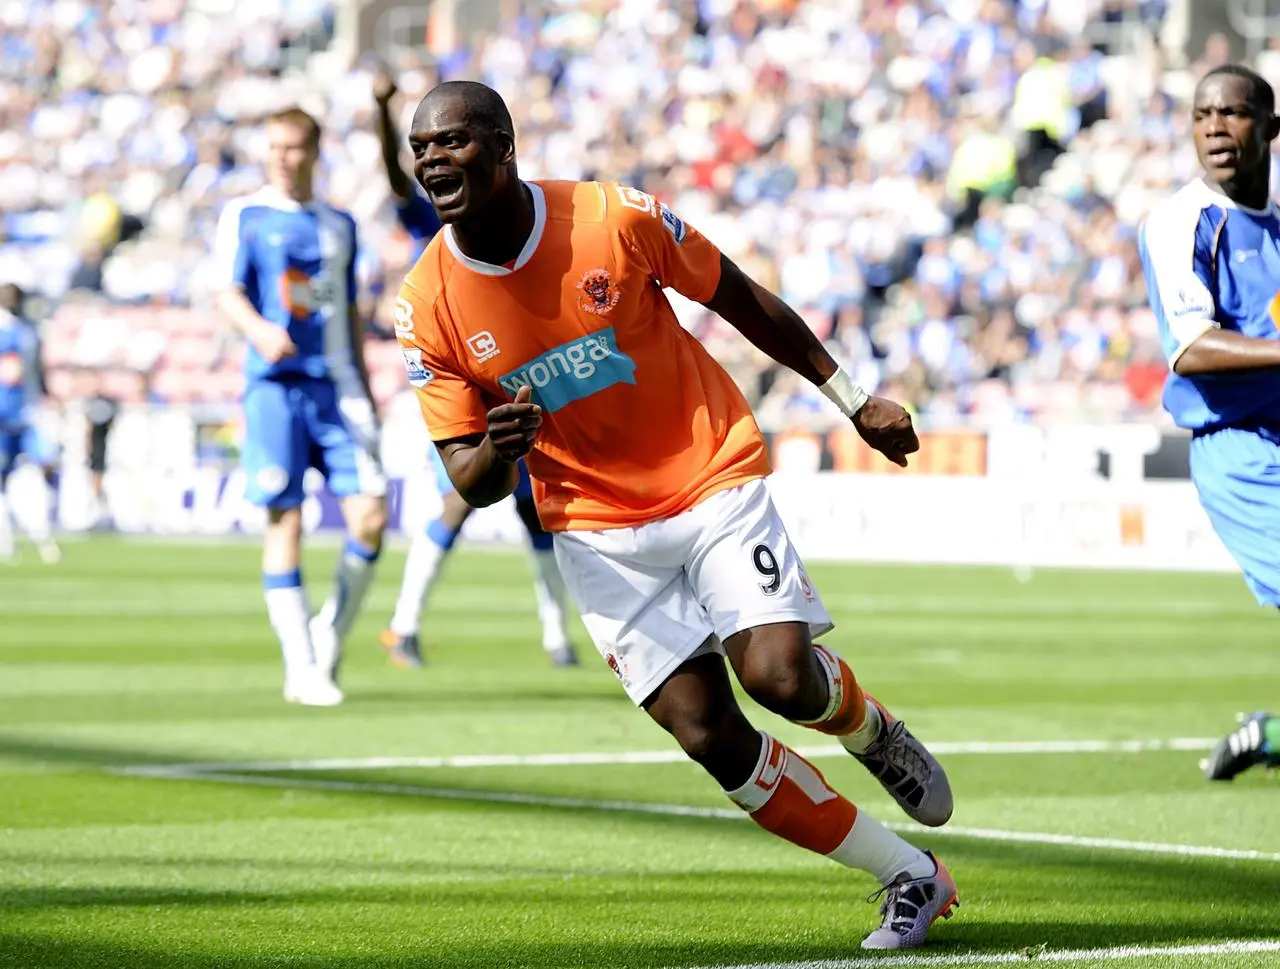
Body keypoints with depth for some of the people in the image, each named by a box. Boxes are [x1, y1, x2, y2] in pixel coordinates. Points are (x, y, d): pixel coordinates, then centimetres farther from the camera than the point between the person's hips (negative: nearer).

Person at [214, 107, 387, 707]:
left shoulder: (339, 225, 17)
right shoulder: (245, 217, 4)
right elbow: (228, 294, -7)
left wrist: (365, 394, 18)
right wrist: (258, 329, -28)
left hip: (337, 385, 3)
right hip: (276, 385, -3)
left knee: (369, 518, -8)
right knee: (285, 522, -5)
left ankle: (331, 636, 14)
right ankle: (301, 668, 0)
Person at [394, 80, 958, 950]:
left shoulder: (616, 220, -14)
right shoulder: (430, 307, -8)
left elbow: (744, 303, 1)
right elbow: (468, 480, -4)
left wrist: (852, 398, 8)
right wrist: (498, 453, -29)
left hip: (713, 476, -2)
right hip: (598, 531, 2)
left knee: (779, 676, -21)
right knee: (710, 737, -8)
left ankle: (874, 731, 17)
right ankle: (909, 878, 8)